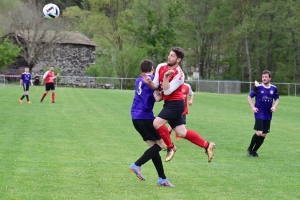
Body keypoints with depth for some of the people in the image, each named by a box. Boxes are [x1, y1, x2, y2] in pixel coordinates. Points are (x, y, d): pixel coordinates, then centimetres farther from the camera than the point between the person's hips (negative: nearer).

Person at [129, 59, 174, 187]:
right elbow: (157, 97, -16)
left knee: (153, 146, 10)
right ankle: (137, 165, -11)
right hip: (146, 116, -8)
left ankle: (162, 179, 8)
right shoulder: (153, 79, -6)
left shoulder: (139, 81, 17)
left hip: (135, 117, 8)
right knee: (160, 144, 0)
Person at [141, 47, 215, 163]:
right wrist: (149, 82, -13)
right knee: (182, 133, 9)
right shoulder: (160, 67, 3)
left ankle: (170, 147, -1)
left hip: (175, 104, -8)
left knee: (157, 123, -19)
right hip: (169, 103, 8)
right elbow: (156, 86, 7)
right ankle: (207, 146, 21)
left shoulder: (179, 74, -18)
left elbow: (167, 91, -23)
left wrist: (166, 76, -31)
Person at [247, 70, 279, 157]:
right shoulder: (258, 87, -6)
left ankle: (254, 151, 22)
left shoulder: (274, 88, 4)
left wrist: (274, 106, -1)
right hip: (259, 113, -4)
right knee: (259, 133, -16)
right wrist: (253, 107, -10)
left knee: (263, 135, 6)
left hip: (268, 115, 4)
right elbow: (249, 97, 3)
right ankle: (250, 149, 5)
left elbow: (277, 99, 18)